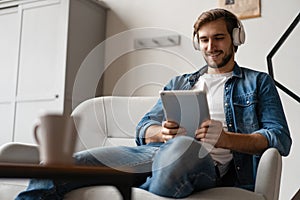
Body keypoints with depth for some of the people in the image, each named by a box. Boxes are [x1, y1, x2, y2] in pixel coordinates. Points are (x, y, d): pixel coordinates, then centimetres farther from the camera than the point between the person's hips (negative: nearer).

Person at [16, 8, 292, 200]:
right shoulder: (178, 83, 31)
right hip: (155, 151, 4)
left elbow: (280, 138, 6)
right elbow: (144, 129, 21)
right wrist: (162, 132, -5)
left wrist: (227, 139, -13)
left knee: (180, 147, -43)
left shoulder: (258, 83, 21)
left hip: (208, 159, -4)